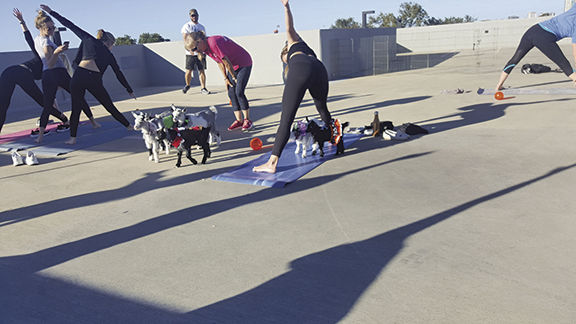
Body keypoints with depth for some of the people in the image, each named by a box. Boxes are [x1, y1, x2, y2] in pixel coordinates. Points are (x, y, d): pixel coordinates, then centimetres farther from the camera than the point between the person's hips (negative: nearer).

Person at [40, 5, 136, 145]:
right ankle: (130, 127, 20)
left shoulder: (89, 39, 19)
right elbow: (119, 75, 22)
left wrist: (51, 12, 26)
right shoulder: (109, 55, 19)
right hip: (94, 81, 0)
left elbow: (70, 25, 18)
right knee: (111, 108, 13)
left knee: (76, 109, 10)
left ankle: (73, 138, 5)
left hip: (79, 76, 0)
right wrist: (130, 91, 30)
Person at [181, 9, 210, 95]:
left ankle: (203, 88, 1)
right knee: (189, 71, -3)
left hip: (201, 52, 3)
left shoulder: (202, 27, 17)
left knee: (202, 70, -1)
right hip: (190, 53, -3)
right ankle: (187, 85, 21)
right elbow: (185, 39, -6)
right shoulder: (187, 26, 3)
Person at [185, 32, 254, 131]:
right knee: (231, 93, 2)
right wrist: (226, 78, 4)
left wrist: (234, 78, -15)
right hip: (233, 67, 9)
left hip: (244, 64, -9)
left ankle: (247, 120, -4)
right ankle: (239, 120, 5)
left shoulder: (214, 43, -30)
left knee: (239, 92, -15)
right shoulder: (205, 48, -1)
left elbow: (226, 62, -24)